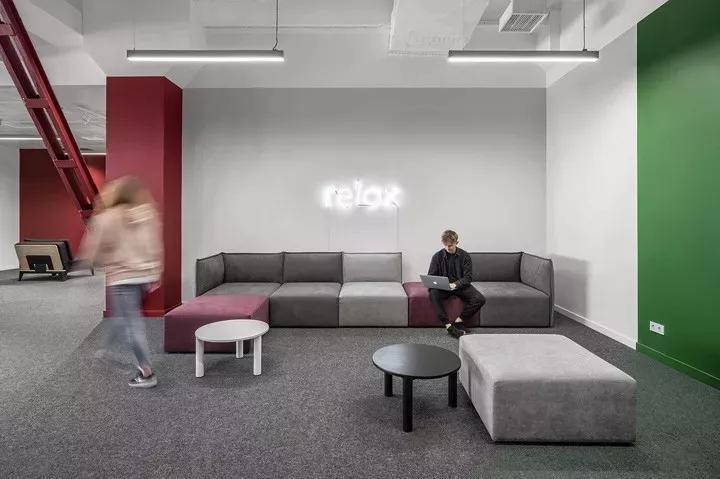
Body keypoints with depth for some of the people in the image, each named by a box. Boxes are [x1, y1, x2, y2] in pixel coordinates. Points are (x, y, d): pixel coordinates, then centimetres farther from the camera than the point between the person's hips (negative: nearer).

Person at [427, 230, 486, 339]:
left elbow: (468, 277, -5)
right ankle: (448, 326, -30)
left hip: (461, 285, 1)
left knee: (480, 299, -24)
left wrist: (456, 284, -24)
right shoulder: (437, 256, 0)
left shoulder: (465, 256, -2)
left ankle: (458, 321, -12)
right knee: (433, 295, -34)